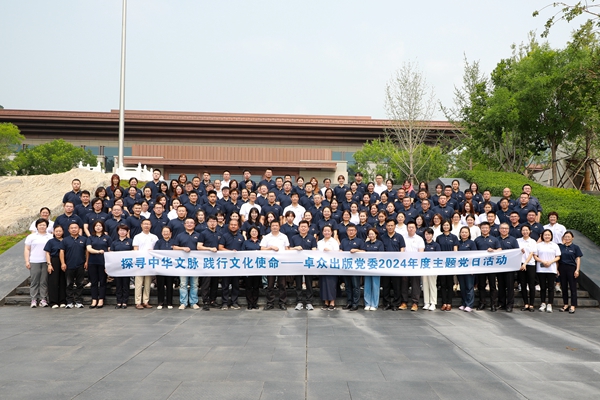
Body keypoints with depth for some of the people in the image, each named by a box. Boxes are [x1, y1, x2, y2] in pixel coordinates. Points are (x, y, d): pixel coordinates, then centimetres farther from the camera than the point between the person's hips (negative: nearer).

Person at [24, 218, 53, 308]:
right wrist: (27, 261, -1)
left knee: (44, 282, -1)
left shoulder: (50, 237, 11)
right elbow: (27, 249, 8)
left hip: (46, 262, 0)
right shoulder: (31, 236, 11)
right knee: (34, 281, -2)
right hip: (34, 262, 0)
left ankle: (43, 299, 3)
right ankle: (34, 300, 2)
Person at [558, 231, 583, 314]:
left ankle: (573, 306, -1)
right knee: (564, 288, 8)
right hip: (562, 269, 3)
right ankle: (565, 305, 16)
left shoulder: (575, 247, 1)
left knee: (573, 288, -2)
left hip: (571, 268, -3)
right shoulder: (560, 247, 7)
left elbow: (578, 259, -1)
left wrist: (577, 270, -9)